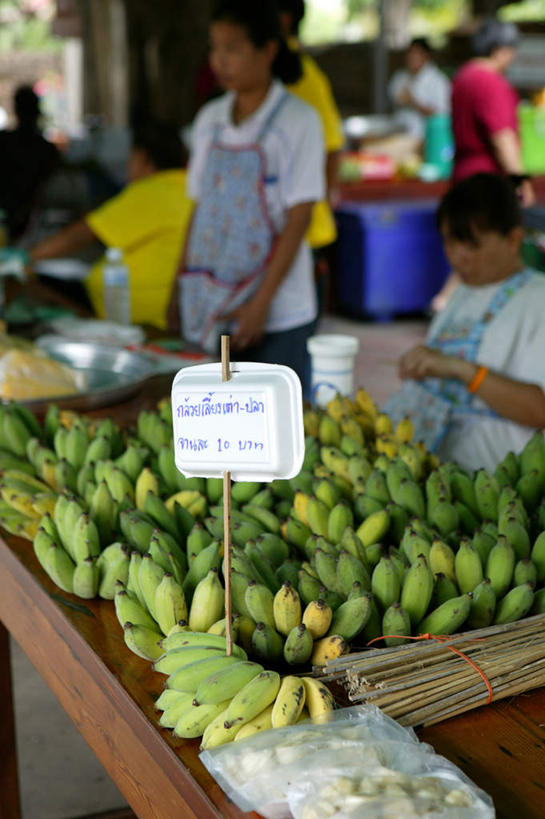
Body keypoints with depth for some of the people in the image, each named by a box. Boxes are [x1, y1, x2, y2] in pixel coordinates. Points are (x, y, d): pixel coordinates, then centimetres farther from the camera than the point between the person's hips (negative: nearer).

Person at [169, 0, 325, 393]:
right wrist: (182, 287, 10)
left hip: (277, 316, -5)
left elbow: (298, 218, -11)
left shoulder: (298, 121, -7)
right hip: (212, 308, 5)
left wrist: (261, 302, -16)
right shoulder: (209, 120, 9)